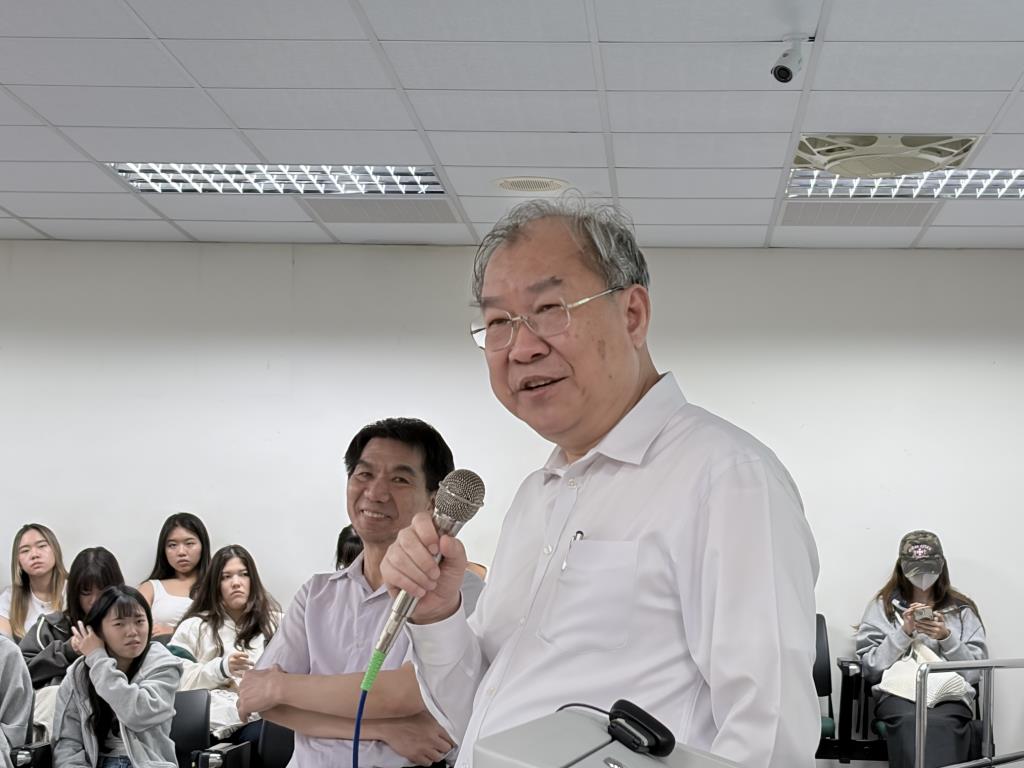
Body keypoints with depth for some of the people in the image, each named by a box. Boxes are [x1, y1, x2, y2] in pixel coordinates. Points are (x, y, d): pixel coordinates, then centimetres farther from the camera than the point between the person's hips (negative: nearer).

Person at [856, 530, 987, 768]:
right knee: (909, 722, -38)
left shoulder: (963, 609, 18)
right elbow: (871, 667, 6)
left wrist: (947, 637, -4)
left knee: (941, 724, -38)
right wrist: (904, 633, -4)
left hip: (951, 694, 0)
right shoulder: (882, 606, 15)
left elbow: (976, 670, 10)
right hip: (898, 692, 0)